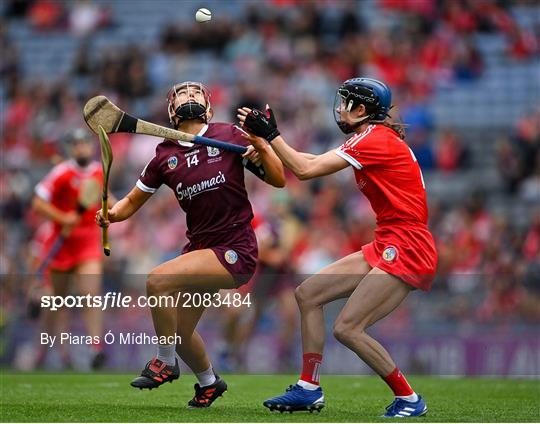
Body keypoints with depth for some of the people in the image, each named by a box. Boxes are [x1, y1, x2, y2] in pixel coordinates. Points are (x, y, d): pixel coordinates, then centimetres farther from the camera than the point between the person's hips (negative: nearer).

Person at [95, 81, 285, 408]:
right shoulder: (165, 155, 7)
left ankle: (166, 363, -4)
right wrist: (111, 215, -7)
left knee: (158, 280, -23)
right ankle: (209, 382, 44)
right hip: (200, 247, 6)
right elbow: (133, 201, 14)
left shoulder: (229, 136, -3)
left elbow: (278, 180, -1)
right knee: (181, 331, 13)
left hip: (236, 251, -6)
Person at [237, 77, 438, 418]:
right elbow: (314, 162, 17)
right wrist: (265, 142, 11)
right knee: (308, 294, 10)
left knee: (347, 328, -15)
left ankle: (409, 400, -4)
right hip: (388, 246, 10)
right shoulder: (374, 138, 15)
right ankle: (309, 389, 13)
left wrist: (271, 135, -5)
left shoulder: (375, 139, -14)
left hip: (407, 248, -10)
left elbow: (306, 170, -15)